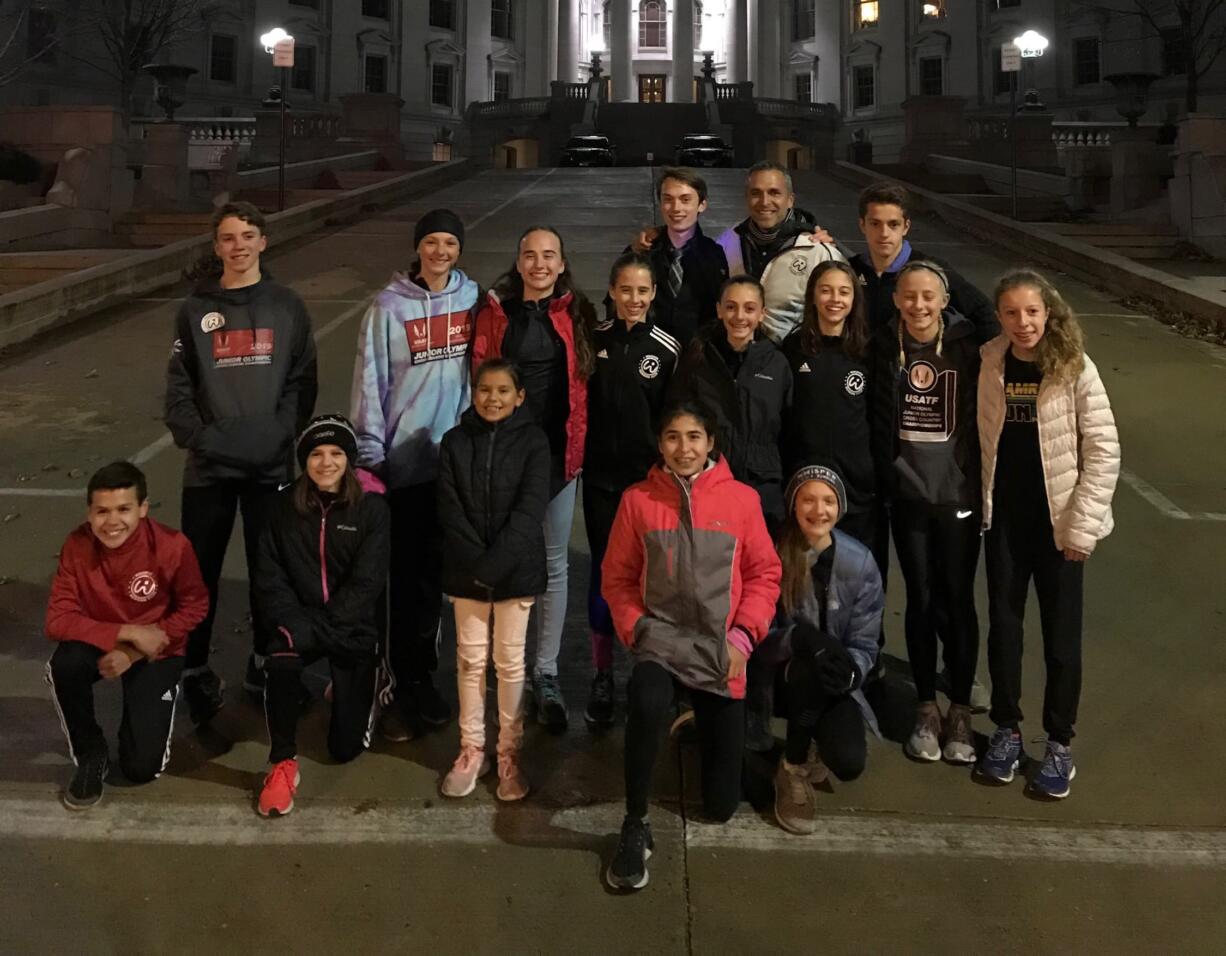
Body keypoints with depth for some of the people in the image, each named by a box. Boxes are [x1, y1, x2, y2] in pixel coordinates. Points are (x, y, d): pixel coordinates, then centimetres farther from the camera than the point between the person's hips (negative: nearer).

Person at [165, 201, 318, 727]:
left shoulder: (287, 306, 5)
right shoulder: (195, 310, 6)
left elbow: (303, 381, 2)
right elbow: (179, 387, 3)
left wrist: (282, 433, -11)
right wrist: (198, 437, -11)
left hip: (272, 464, 0)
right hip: (209, 465, 0)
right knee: (198, 571, 3)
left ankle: (266, 663, 23)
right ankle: (194, 671, 15)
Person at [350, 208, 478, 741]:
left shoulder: (473, 299, 3)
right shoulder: (389, 306, -6)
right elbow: (370, 383, -5)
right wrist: (370, 455, -7)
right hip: (404, 461, -3)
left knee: (434, 570, 13)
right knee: (402, 576, 1)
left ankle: (423, 678, 27)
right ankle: (399, 687, 12)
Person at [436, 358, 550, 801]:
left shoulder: (533, 441, -4)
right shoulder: (455, 441, 3)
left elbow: (530, 509, -11)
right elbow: (449, 507, -3)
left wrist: (494, 564, -18)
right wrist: (475, 563, -13)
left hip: (516, 569, -2)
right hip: (466, 569, 2)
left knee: (510, 660, 5)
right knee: (470, 659, 8)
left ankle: (509, 754, 15)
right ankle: (471, 749, 19)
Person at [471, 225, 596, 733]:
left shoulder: (575, 313, 3)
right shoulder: (495, 310, 2)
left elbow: (585, 380, 4)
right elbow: (479, 375, 2)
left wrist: (579, 441, -2)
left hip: (557, 451, 0)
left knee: (553, 562, 4)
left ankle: (546, 673, 11)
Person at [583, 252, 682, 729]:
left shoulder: (668, 349, -3)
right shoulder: (592, 339, 0)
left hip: (650, 478, -1)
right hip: (600, 476, 1)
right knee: (604, 572, 4)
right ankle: (602, 678, 15)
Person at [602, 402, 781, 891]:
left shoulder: (741, 498, -3)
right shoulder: (637, 499, -2)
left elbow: (764, 575, 2)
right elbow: (616, 578, 6)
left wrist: (741, 637, -8)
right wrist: (636, 629, -7)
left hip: (721, 649, 1)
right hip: (660, 639, -1)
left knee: (722, 803, 7)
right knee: (647, 704, -40)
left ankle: (703, 723, 41)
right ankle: (635, 827, -18)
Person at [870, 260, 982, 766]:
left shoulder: (967, 343, -7)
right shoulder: (885, 344, -2)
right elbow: (876, 418, 5)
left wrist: (983, 485, -4)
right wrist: (884, 477, 0)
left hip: (958, 492, -1)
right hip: (908, 492, 1)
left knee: (958, 601, 6)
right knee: (920, 600, 9)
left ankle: (960, 711, 20)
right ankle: (926, 708, 23)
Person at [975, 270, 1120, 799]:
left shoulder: (1075, 369, -11)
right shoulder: (988, 364, -2)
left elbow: (1104, 450, -10)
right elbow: (981, 438, 6)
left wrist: (1083, 524, -13)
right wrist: (980, 502, 0)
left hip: (1057, 520, -3)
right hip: (1004, 518, 3)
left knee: (1061, 635, 6)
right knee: (1003, 625, 11)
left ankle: (1059, 742, 21)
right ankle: (1006, 728, 28)